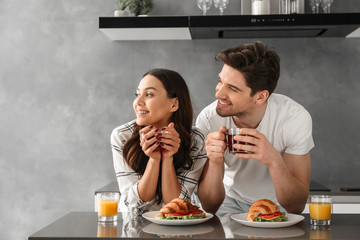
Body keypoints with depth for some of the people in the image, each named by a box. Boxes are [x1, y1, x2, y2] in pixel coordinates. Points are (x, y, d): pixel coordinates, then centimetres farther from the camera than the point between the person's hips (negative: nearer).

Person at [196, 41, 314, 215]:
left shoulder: (296, 118, -23)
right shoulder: (208, 119, -21)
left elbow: (296, 207, -23)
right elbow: (210, 206, -16)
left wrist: (274, 160, -40)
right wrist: (215, 162, -35)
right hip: (233, 202, 0)